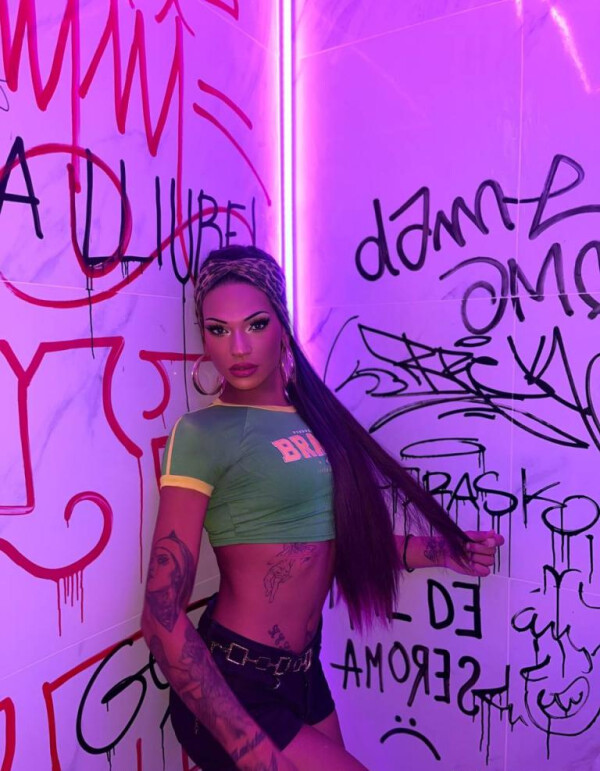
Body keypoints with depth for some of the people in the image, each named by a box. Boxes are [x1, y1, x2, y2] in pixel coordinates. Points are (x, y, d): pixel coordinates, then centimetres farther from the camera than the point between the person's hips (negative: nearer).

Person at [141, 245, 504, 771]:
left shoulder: (310, 414, 3)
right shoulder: (203, 433, -16)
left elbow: (329, 532, 7)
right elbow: (162, 615, -16)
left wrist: (439, 550, 13)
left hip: (303, 673, 6)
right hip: (233, 688, -6)